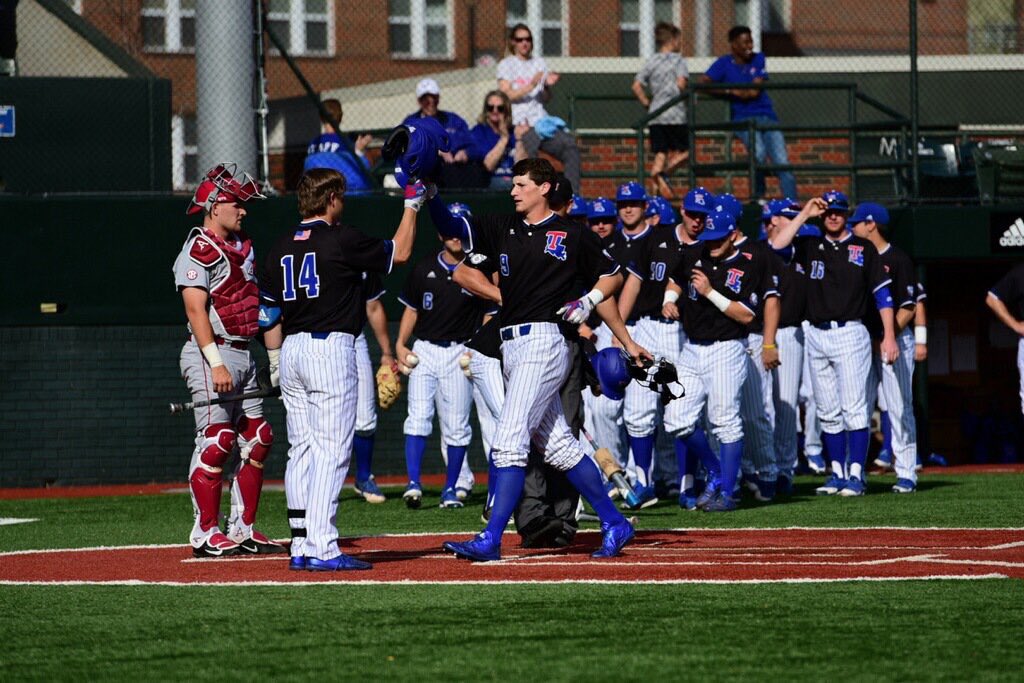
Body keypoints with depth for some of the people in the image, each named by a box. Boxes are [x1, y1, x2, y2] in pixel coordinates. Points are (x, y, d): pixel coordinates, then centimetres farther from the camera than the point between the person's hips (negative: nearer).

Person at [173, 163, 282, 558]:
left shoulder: (242, 247, 18)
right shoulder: (197, 251, -10)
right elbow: (196, 310, -18)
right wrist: (216, 364, -25)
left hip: (243, 356, 9)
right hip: (212, 353, -9)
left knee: (257, 441, 8)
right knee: (215, 442, -9)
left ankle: (242, 529, 14)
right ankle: (205, 535, -6)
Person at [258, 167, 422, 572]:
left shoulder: (282, 248, 11)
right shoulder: (342, 240, -8)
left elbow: (269, 314, 13)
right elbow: (399, 252, 5)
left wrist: (277, 363, 20)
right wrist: (412, 205, 17)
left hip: (291, 351, 7)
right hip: (331, 349, -7)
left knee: (302, 449, 10)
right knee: (332, 451, -8)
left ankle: (301, 547, 10)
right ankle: (322, 549, -14)